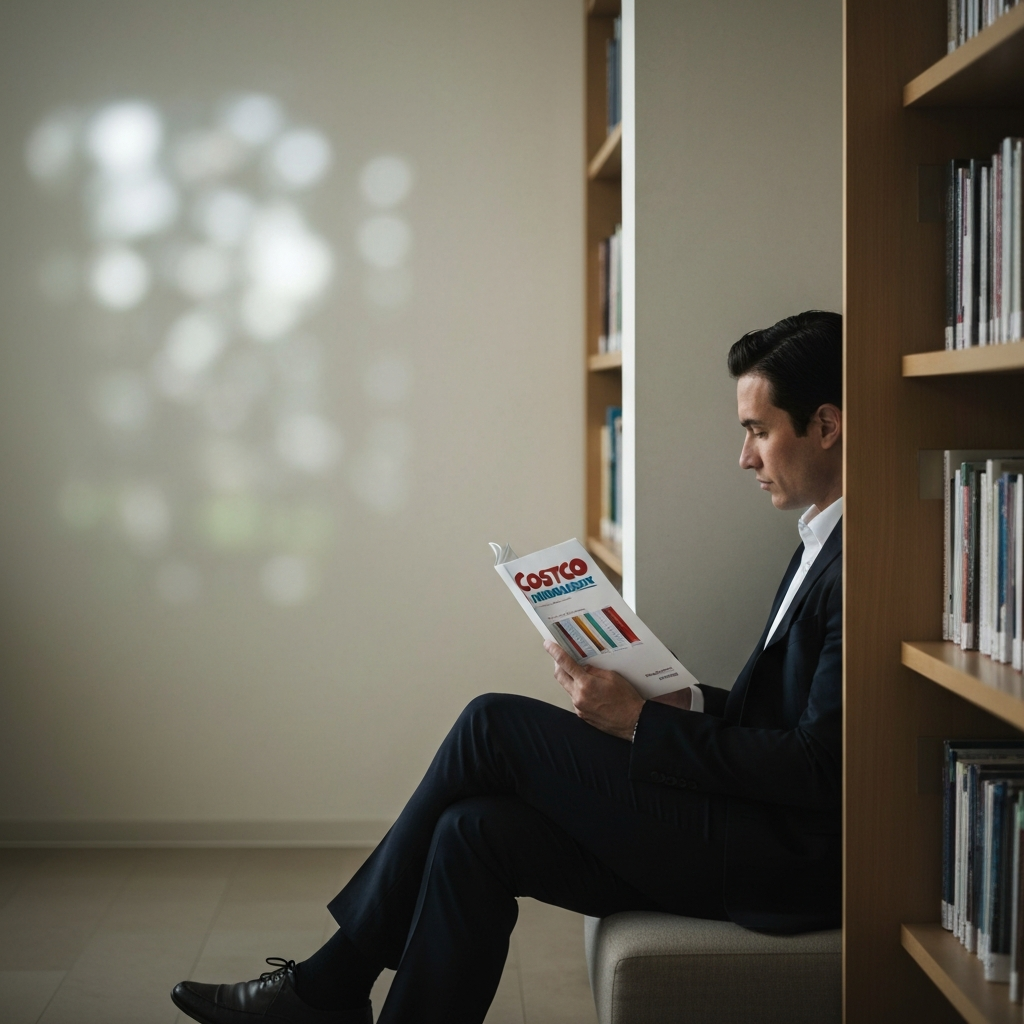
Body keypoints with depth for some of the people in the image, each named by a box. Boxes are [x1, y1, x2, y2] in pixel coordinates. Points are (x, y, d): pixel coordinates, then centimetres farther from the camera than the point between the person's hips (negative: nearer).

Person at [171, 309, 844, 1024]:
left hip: (783, 858, -9)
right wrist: (685, 704, 4)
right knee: (475, 831, -4)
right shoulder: (823, 543, 16)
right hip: (751, 832, 9)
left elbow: (817, 766, -22)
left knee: (495, 724, -9)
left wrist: (642, 723, -16)